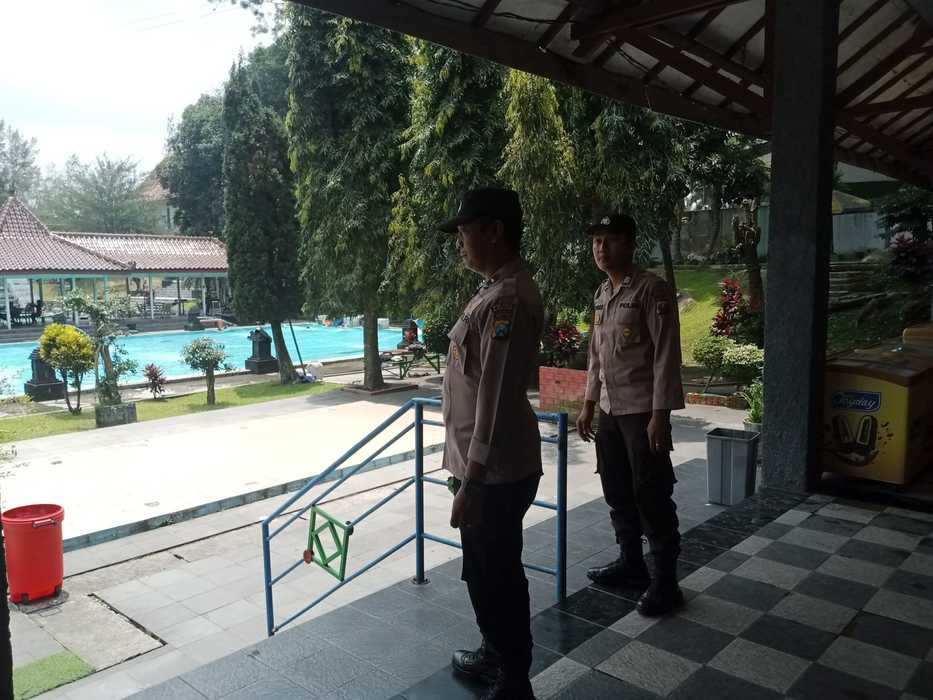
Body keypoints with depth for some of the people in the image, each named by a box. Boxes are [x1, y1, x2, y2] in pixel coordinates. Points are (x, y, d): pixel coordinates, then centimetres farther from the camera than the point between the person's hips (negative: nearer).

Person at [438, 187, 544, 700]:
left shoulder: (508, 299, -21)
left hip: (496, 471, -10)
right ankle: (496, 656, 43)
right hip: (486, 465, 10)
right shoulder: (496, 289, 11)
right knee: (488, 571, 23)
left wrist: (471, 483, -22)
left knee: (495, 576, 5)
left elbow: (496, 399, -25)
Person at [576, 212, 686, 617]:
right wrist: (588, 405, 16)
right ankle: (630, 564, 30)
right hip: (609, 410, 8)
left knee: (651, 496, -2)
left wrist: (660, 414, -19)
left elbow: (666, 355, -15)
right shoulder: (601, 294, 12)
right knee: (617, 493, 14)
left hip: (642, 410, -7)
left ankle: (665, 582, 10)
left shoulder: (652, 290, -11)